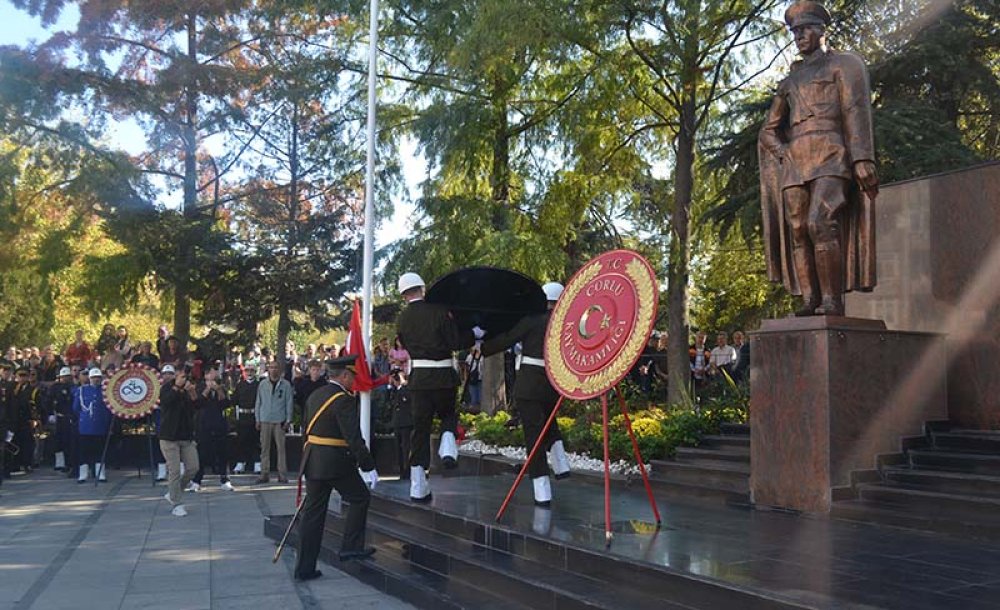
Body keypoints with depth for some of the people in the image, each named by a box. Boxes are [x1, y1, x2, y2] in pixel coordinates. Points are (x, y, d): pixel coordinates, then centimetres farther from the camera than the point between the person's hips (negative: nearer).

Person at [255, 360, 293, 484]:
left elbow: (289, 403, 2)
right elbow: (258, 402, 10)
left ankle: (282, 474, 5)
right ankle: (264, 473, 8)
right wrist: (257, 419, 6)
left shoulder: (285, 384, 1)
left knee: (281, 447, -1)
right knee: (264, 448, 3)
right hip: (265, 420, 2)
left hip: (279, 421, -2)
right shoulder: (263, 384, 7)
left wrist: (288, 420, -2)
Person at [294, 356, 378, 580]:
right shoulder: (343, 400, -15)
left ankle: (305, 567, 13)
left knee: (313, 512, 11)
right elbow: (354, 438, -19)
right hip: (336, 462, -8)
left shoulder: (315, 396, 12)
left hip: (312, 460, 8)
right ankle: (351, 547, 10)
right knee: (360, 497, 12)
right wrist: (368, 467, -14)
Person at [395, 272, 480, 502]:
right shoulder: (439, 311, -7)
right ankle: (448, 448, -6)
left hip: (419, 377, 2)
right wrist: (475, 334, 7)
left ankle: (418, 487, 7)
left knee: (420, 427, 7)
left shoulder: (402, 320, 5)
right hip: (443, 375, -2)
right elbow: (456, 343, -8)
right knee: (448, 414, 24)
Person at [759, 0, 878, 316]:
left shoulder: (845, 63, 12)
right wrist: (783, 153, 5)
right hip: (794, 163, 6)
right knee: (797, 231, -5)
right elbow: (768, 131, 27)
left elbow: (857, 111, -2)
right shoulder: (789, 81, 27)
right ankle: (809, 301, -6)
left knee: (820, 223, -23)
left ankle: (833, 301, -23)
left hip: (831, 156, -6)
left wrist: (863, 160, -15)